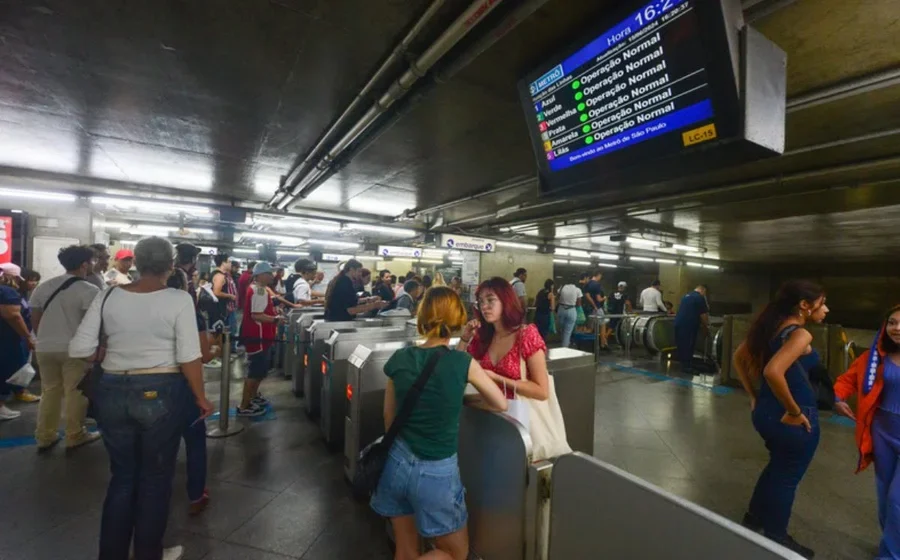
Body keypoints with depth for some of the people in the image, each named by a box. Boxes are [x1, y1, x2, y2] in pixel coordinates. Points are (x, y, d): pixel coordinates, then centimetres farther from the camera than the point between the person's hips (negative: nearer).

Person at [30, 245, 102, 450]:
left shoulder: (44, 286, 8)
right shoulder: (89, 290, -14)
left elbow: (35, 319, 12)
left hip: (45, 348, 6)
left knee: (50, 391, 17)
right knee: (75, 392, 5)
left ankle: (45, 437, 24)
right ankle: (75, 436, 15)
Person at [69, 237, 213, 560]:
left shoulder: (107, 297, -1)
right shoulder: (179, 299, -13)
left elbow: (79, 349, -2)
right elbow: (189, 358, -15)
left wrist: (111, 353, 18)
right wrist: (201, 399, -4)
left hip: (112, 393, 4)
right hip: (161, 393, -4)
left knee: (121, 476, 21)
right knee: (155, 478, 14)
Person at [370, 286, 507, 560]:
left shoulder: (399, 359, -6)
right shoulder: (463, 363, -16)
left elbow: (389, 418, 6)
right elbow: (501, 404, 0)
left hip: (396, 462, 5)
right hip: (435, 471, -4)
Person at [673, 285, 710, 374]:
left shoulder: (686, 295, 19)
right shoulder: (700, 298, -6)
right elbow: (703, 315, -8)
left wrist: (700, 324, 30)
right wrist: (706, 327, 8)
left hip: (678, 322, 8)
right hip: (688, 325, -8)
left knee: (681, 344, 14)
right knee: (688, 345, 0)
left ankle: (683, 363, 23)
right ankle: (686, 366, 7)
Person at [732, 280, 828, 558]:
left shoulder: (771, 325, 3)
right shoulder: (800, 334, -22)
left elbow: (739, 358, 9)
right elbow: (773, 371, -37)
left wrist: (754, 397, 14)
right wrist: (795, 412, -23)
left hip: (765, 411, 8)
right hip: (793, 420, -8)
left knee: (778, 466, 28)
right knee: (787, 476, 13)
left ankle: (754, 517, 45)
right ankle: (775, 537, 33)